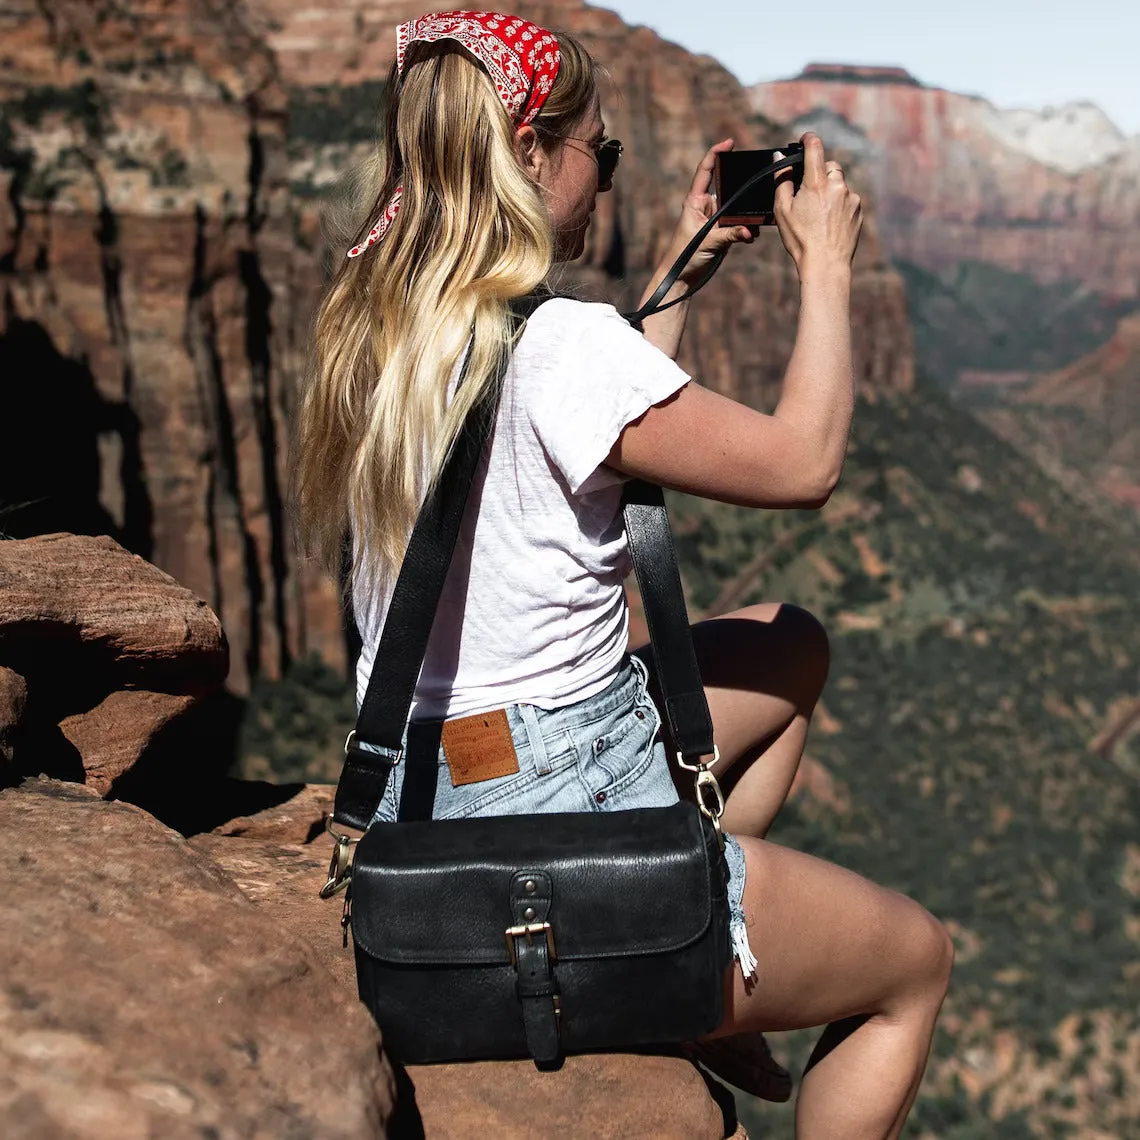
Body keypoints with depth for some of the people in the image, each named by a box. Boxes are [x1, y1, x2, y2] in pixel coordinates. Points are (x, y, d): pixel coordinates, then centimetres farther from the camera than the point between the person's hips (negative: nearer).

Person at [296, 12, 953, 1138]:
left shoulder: (369, 327, 4)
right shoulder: (559, 341, -23)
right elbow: (803, 462, -14)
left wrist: (680, 271, 21)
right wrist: (827, 264, -1)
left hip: (420, 795, 9)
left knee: (792, 644, 26)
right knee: (920, 960, 14)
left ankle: (702, 996, 25)